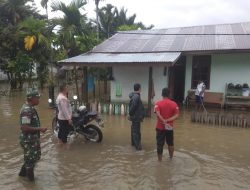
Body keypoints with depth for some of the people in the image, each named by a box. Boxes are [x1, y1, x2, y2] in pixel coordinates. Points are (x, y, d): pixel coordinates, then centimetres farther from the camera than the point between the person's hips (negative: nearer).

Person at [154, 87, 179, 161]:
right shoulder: (174, 104, -2)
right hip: (170, 127, 2)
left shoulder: (158, 103, -9)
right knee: (170, 143, 20)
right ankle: (171, 158, 34)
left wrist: (164, 122, -19)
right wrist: (167, 120, -17)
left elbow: (158, 114, -24)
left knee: (160, 144, 7)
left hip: (160, 127, -2)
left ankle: (160, 160, 15)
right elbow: (176, 115, -12)